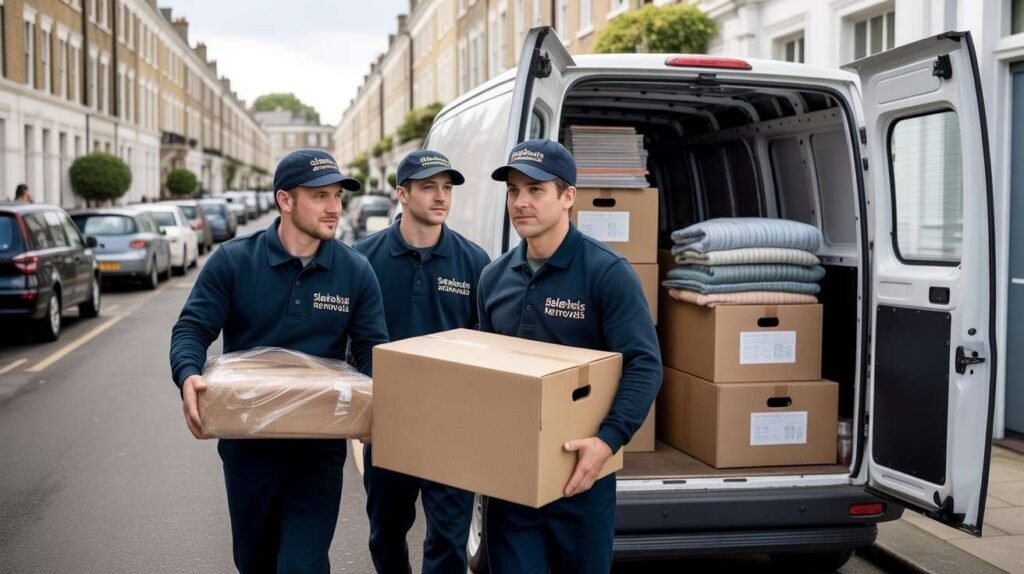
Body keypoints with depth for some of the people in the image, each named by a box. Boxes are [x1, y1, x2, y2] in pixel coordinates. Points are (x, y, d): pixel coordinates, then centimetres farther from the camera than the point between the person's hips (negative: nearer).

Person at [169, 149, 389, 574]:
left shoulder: (356, 271, -3)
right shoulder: (232, 261, -6)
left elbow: (372, 348, -2)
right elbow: (192, 329, -7)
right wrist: (188, 378, -29)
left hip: (320, 447, -1)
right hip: (248, 442, 1)